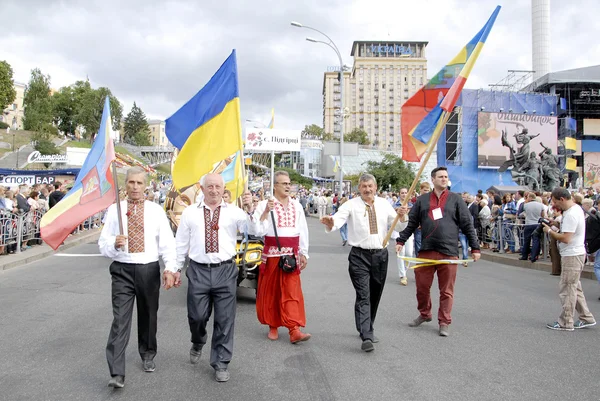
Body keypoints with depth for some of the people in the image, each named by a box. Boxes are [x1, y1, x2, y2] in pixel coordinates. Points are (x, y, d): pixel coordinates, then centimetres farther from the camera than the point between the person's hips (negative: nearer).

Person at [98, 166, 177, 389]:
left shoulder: (156, 210, 1)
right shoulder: (114, 209, 2)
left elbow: (167, 242, -3)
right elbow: (103, 242, 1)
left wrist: (171, 268, -17)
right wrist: (114, 243, -22)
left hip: (149, 270, 1)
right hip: (122, 270, -1)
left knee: (148, 316, 16)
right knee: (120, 320, -8)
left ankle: (147, 355, 40)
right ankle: (117, 373, -4)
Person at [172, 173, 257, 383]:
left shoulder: (233, 211, 2)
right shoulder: (190, 212, 6)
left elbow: (255, 231, -8)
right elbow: (181, 243, 10)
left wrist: (251, 209, -22)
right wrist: (174, 269, 11)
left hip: (225, 271, 0)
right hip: (198, 271, 1)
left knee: (225, 320, 5)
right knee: (197, 316, 7)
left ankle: (221, 364, 20)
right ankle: (198, 343, 43)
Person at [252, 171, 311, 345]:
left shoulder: (296, 206, 8)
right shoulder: (264, 205, -3)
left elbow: (303, 230, 11)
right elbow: (258, 231, -12)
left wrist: (304, 253, 10)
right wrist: (266, 211, -23)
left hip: (292, 255, 2)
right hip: (272, 254, -2)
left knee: (292, 292, -3)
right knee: (271, 291, 7)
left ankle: (294, 330, -4)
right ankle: (273, 326, 23)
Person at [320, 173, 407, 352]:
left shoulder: (384, 204, 6)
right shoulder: (351, 205, -5)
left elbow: (398, 227, 9)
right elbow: (338, 218, -22)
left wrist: (402, 217, -13)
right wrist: (330, 224, -44)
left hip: (380, 254, 4)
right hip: (359, 256, -4)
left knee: (375, 296, 15)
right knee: (363, 296, -12)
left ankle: (367, 329, 33)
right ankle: (366, 337, -13)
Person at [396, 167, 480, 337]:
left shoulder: (456, 199, 5)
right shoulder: (422, 200, 9)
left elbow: (467, 225, 5)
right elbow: (411, 224, 10)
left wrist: (475, 248, 2)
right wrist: (400, 241, 2)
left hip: (449, 252, -1)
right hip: (426, 251, 2)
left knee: (446, 291, 5)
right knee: (422, 286, 8)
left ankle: (444, 323, 18)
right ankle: (424, 314, 31)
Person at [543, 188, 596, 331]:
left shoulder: (571, 214, -22)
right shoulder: (576, 208, 12)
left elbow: (565, 238, -25)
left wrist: (550, 231, -12)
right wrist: (556, 230, 4)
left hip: (572, 256, -11)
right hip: (574, 254, 11)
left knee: (567, 289, -2)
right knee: (575, 288, 18)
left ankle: (565, 323, 7)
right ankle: (586, 318, 26)